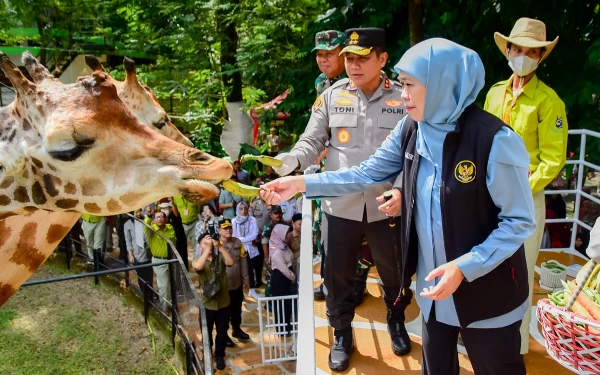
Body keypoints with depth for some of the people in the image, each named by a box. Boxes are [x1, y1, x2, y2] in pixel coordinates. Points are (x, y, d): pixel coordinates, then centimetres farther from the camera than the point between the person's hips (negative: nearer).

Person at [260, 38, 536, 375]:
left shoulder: (494, 141, -24)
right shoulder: (411, 130, -6)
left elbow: (520, 221, -18)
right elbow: (367, 173, -1)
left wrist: (464, 267, -28)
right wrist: (301, 183, -7)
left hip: (487, 291, -5)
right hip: (433, 284, 5)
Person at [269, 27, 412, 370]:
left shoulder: (404, 99, -2)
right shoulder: (332, 96, 0)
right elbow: (312, 142, -2)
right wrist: (292, 160, -22)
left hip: (386, 206, 0)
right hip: (341, 205, 1)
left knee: (395, 273, 19)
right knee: (338, 277, 12)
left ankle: (397, 322, 50)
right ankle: (342, 335, 38)